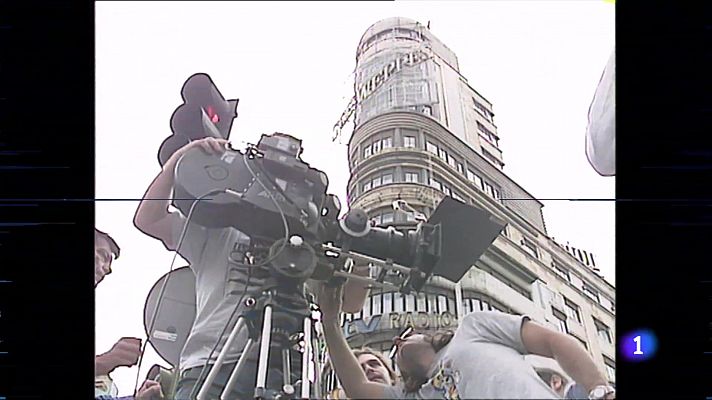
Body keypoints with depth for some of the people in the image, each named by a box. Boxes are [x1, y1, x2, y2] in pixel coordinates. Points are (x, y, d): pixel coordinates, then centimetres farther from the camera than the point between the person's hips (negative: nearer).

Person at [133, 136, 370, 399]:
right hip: (213, 367, -1)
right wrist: (179, 157, 2)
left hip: (284, 372, 1)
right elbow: (147, 220, 11)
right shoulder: (217, 232, 20)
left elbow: (351, 302, 14)